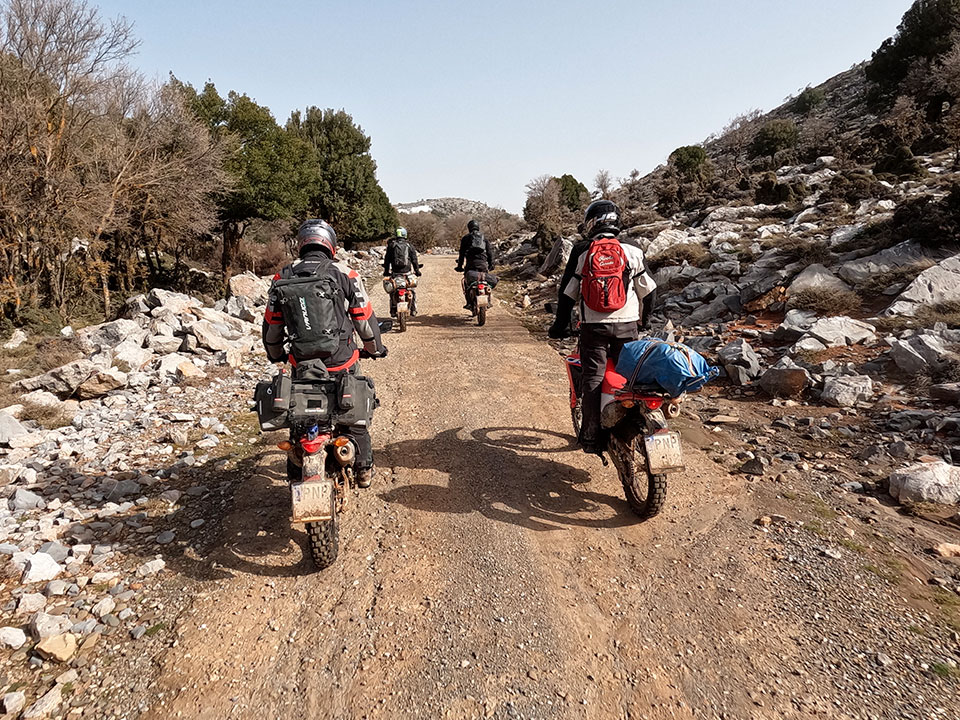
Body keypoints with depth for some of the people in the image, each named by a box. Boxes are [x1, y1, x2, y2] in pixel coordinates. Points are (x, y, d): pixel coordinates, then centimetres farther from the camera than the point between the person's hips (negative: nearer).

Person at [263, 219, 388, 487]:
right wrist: (375, 347, 16)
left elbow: (271, 323, 7)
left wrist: (275, 354, 24)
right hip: (342, 364, -1)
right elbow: (365, 317, -1)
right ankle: (364, 469, 29)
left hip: (301, 365, 1)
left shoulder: (283, 277, 1)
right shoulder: (345, 274, -5)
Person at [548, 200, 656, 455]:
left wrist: (561, 324, 13)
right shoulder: (632, 252, 4)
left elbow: (567, 292, 3)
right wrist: (643, 320, 24)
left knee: (592, 379, 3)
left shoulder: (580, 251, 2)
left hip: (593, 326, -1)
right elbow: (648, 291, 9)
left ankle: (591, 437, 3)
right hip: (627, 325, 1)